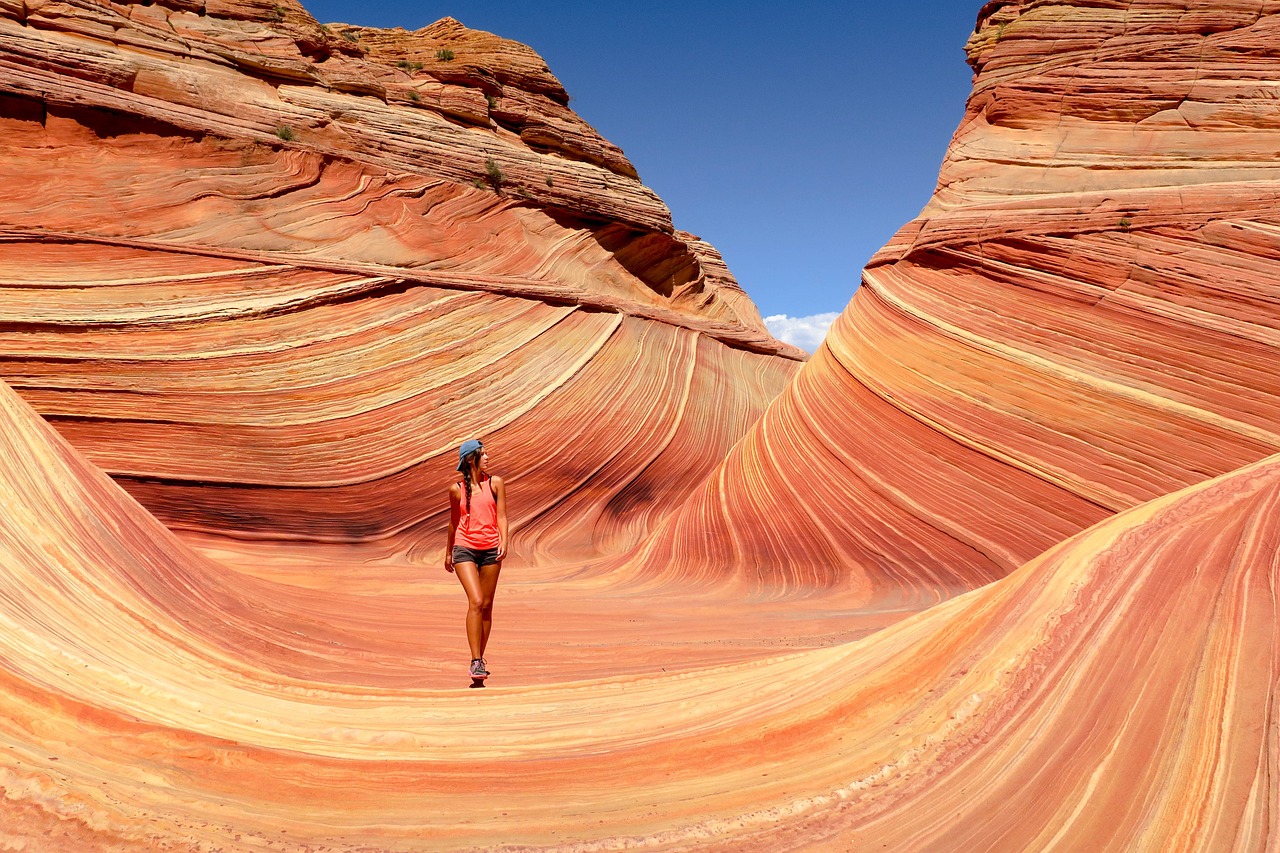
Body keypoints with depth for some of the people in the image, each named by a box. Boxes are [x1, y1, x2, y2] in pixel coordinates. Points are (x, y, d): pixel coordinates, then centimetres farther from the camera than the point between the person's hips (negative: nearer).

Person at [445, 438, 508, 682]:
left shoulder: (495, 483, 6)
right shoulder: (456, 489, 5)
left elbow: (501, 516, 3)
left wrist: (503, 542, -13)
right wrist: (448, 552, 24)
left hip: (491, 549, 2)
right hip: (465, 548, -2)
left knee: (487, 605, 6)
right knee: (476, 601, -16)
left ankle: (480, 657, 21)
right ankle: (476, 661, -14)